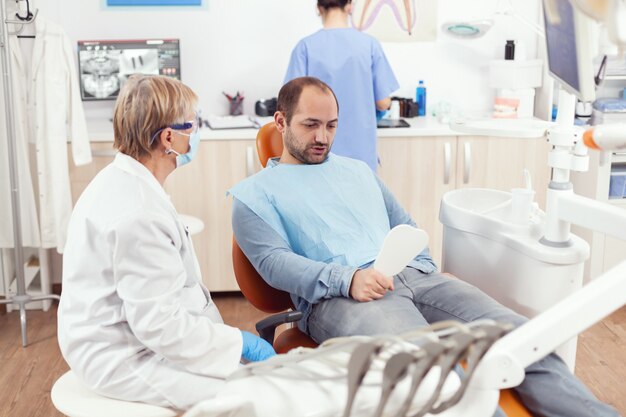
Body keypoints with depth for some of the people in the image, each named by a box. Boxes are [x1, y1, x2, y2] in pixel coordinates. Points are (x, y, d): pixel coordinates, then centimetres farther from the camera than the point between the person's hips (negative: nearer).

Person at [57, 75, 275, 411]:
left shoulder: (123, 182, 6)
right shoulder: (138, 213, -27)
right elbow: (159, 325, -25)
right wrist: (238, 342, -16)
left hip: (131, 337, 10)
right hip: (126, 361, -10)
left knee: (257, 362, 6)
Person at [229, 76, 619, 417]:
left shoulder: (358, 170, 29)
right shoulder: (254, 193, 11)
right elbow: (274, 262, -4)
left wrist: (425, 270, 8)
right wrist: (348, 278, -20)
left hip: (412, 275, 6)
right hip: (336, 295, -5)